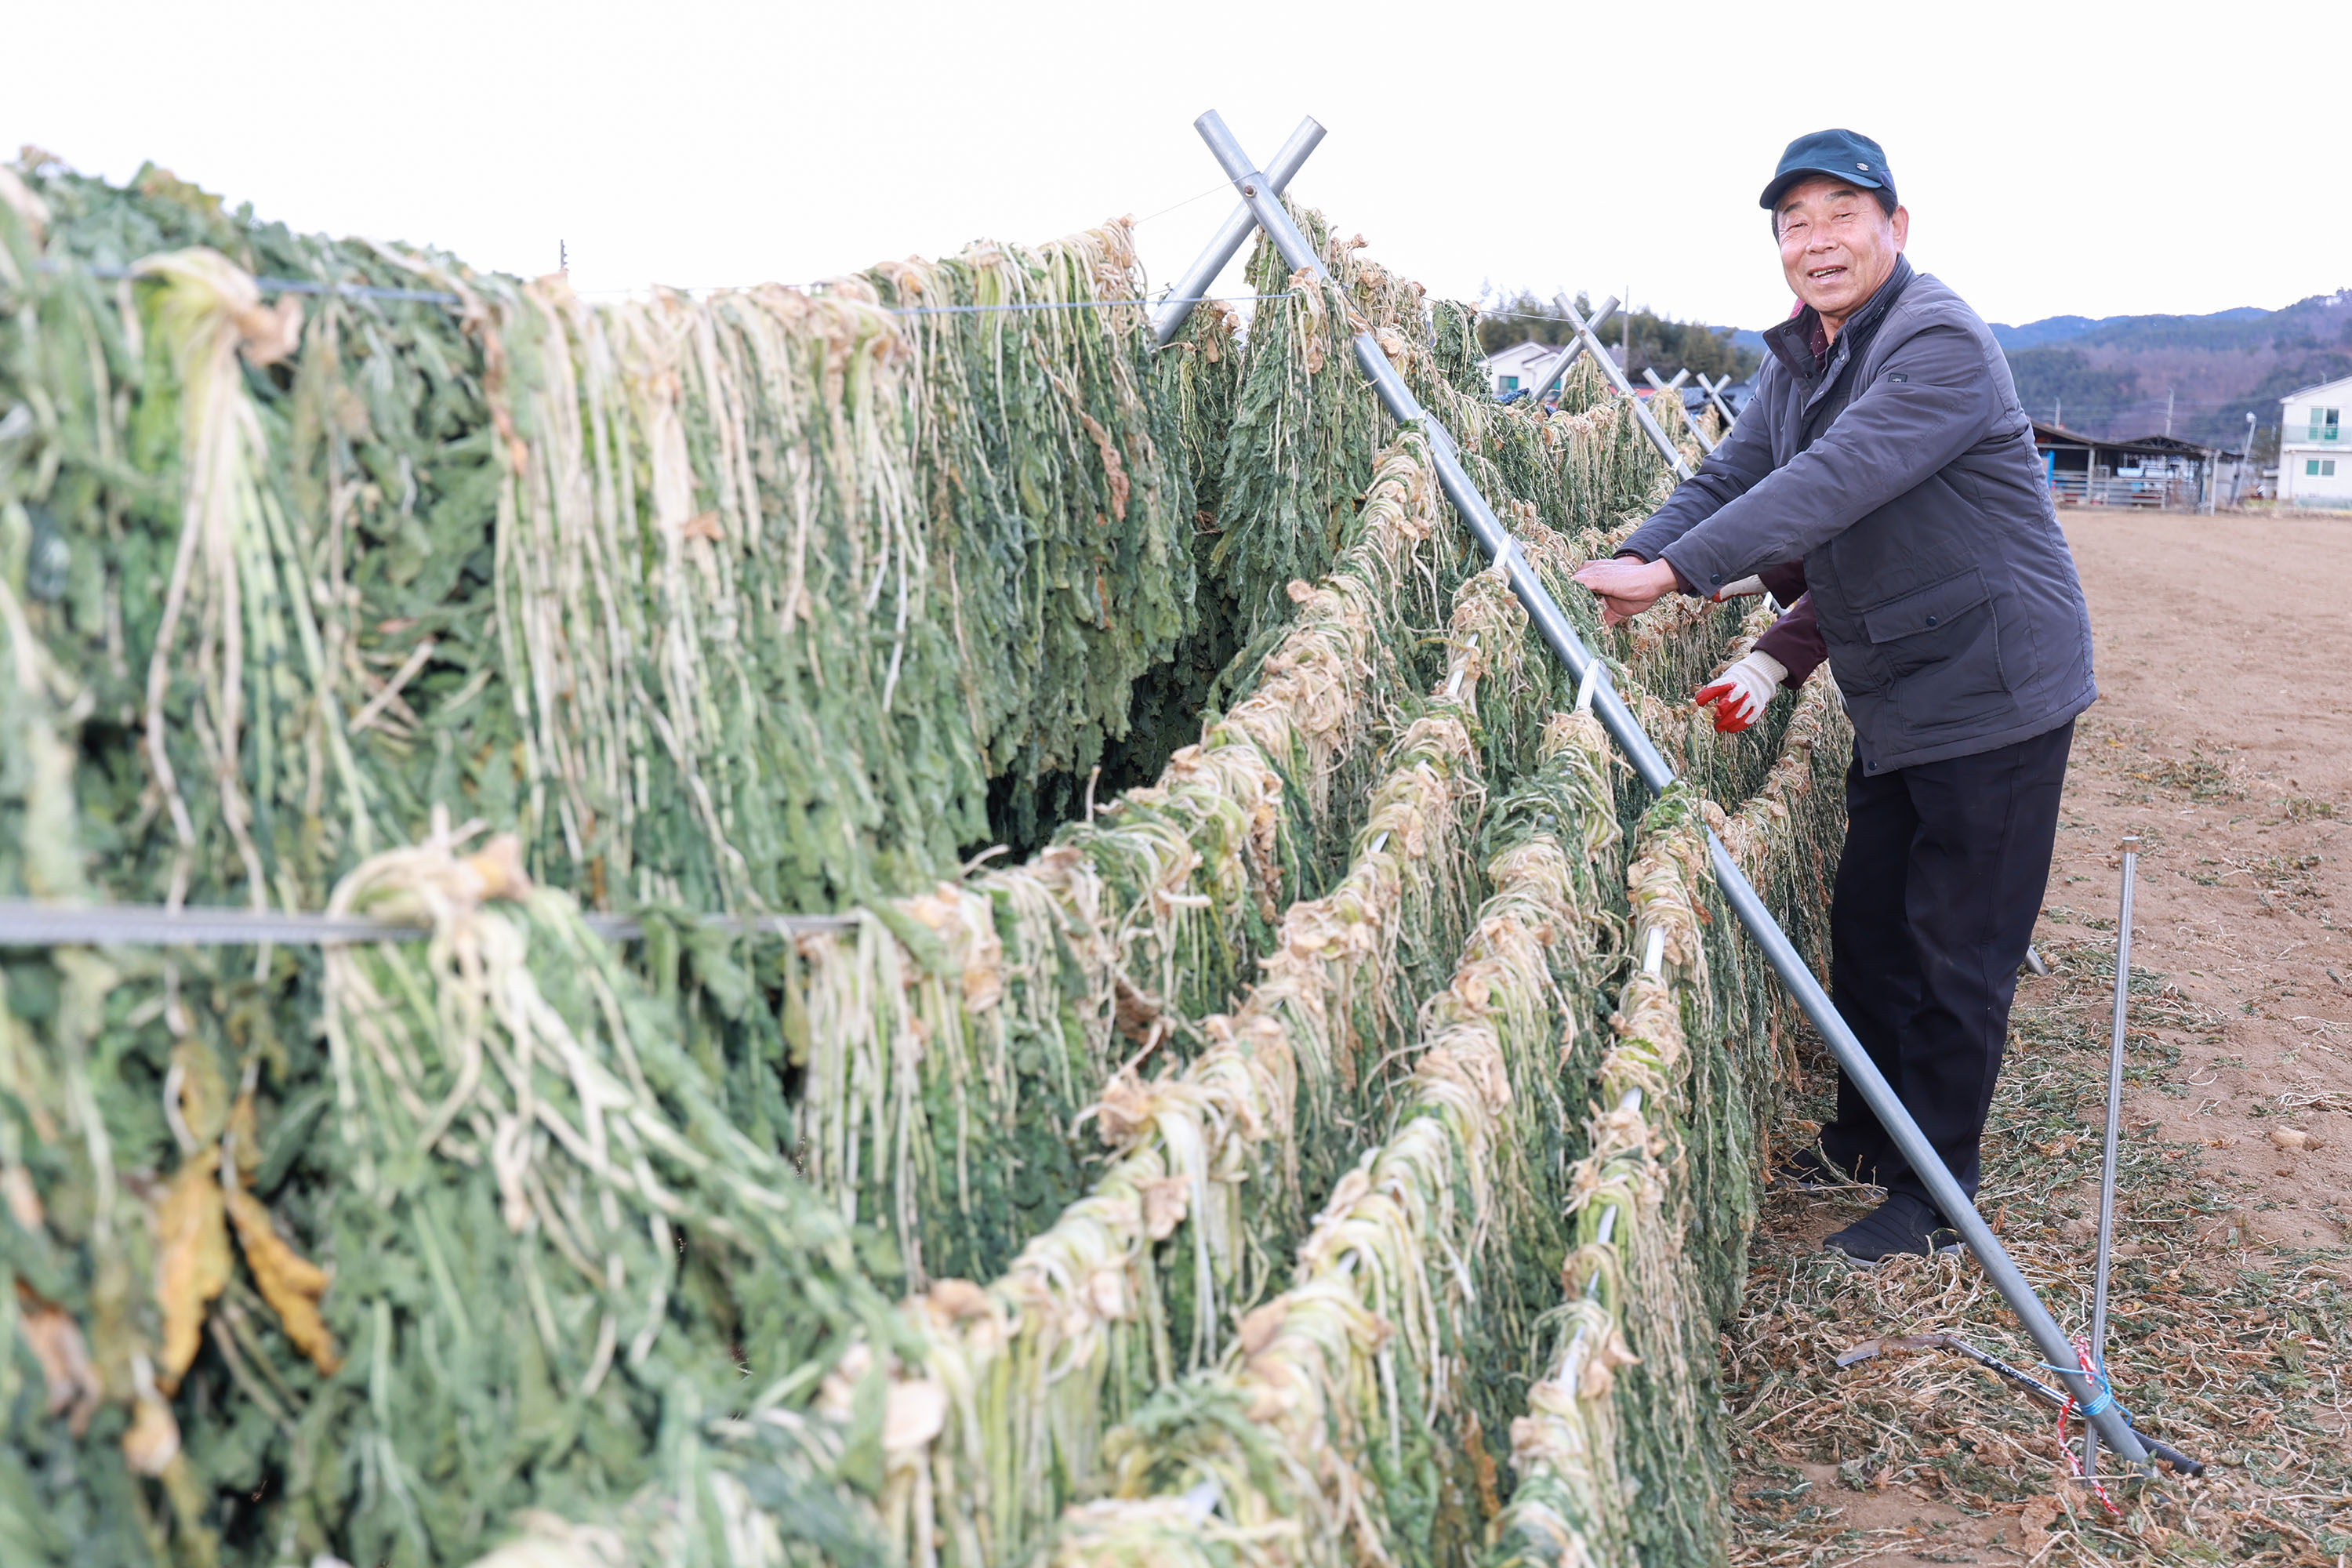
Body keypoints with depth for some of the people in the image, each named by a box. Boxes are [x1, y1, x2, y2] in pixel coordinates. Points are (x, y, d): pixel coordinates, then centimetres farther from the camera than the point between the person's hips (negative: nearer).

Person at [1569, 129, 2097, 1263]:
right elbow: (1730, 478, 5)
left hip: (1994, 694, -9)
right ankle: (1863, 1139, 34)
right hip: (1896, 700, 9)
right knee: (1867, 923, 17)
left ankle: (1937, 1196, 13)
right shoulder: (1798, 360, 9)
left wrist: (1676, 572, -37)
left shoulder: (1940, 343, -21)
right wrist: (1637, 558, -14)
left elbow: (1832, 484, -33)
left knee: (1956, 951, -1)